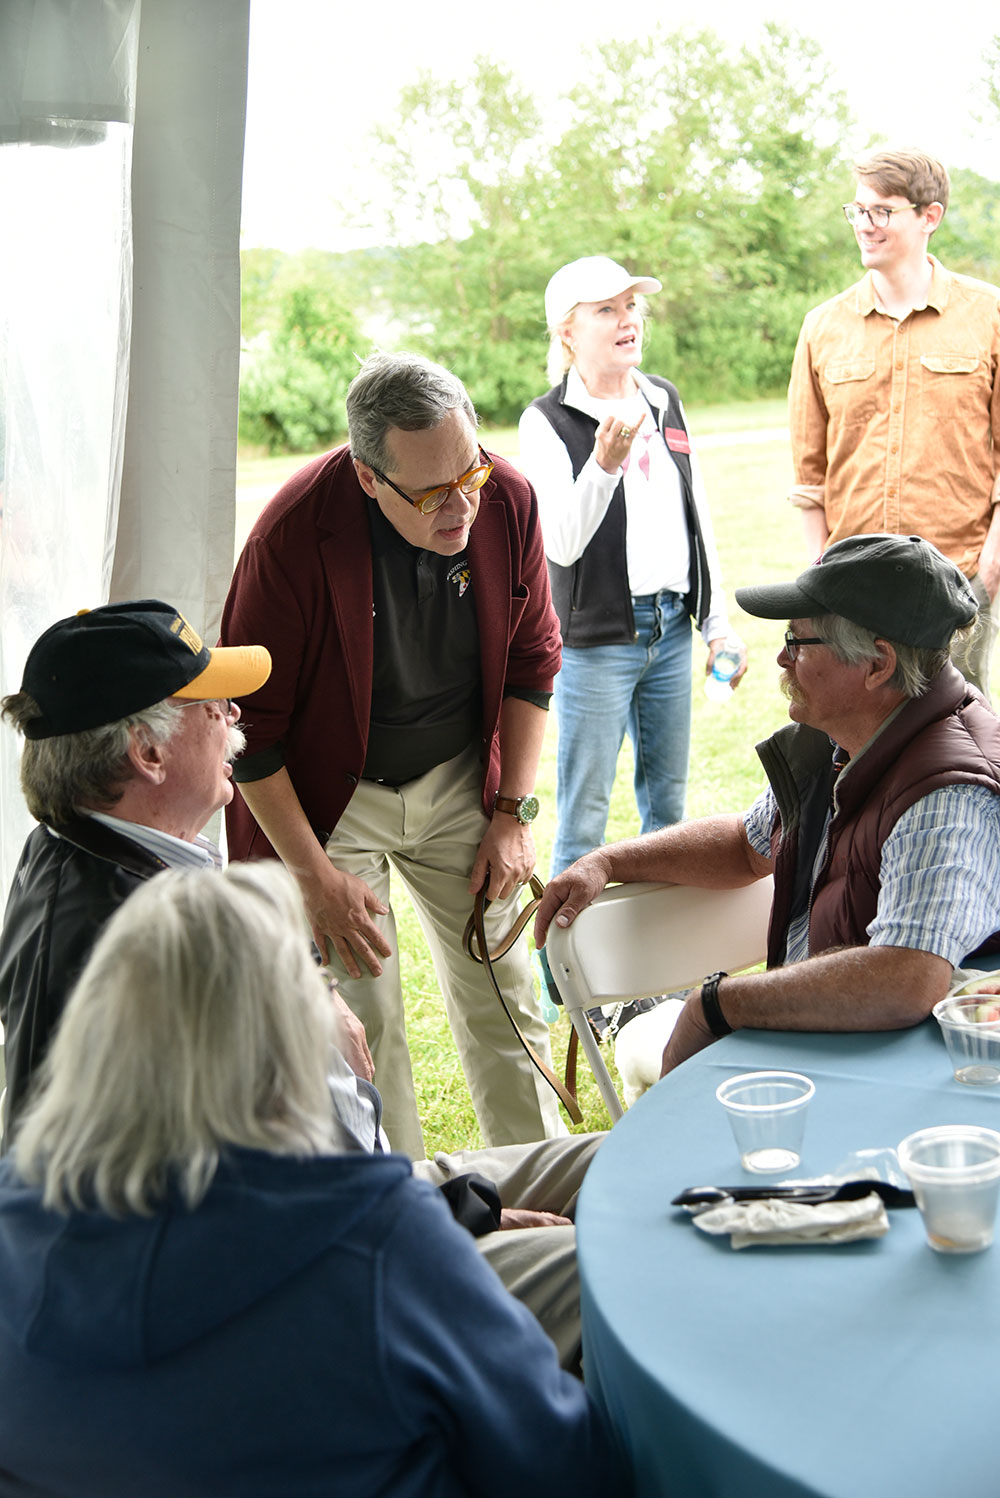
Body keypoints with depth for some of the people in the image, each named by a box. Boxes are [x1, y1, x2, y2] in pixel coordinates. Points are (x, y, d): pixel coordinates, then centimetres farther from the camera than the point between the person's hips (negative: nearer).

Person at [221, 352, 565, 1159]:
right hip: (324, 796, -4)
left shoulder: (508, 501, -14)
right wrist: (314, 876, -15)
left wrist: (514, 811, -1)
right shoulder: (296, 534, -27)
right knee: (363, 1022, -5)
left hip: (458, 781, 4)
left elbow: (531, 660, 2)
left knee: (504, 996, 10)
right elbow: (248, 725, -17)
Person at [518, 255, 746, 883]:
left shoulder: (666, 400, 9)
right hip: (596, 638, -6)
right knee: (584, 817, -1)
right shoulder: (546, 421, -8)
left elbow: (699, 513, 14)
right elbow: (563, 544, -18)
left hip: (672, 626, 6)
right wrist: (603, 463, -32)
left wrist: (719, 622, 11)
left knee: (667, 803, 15)